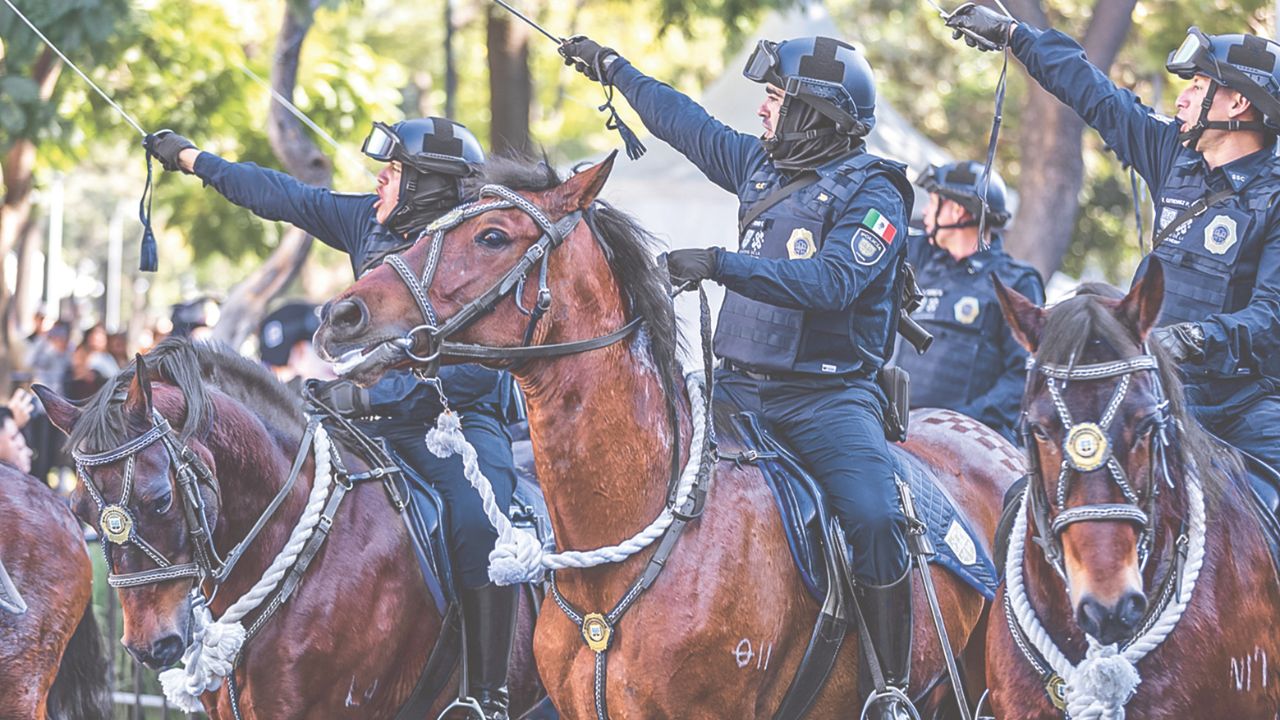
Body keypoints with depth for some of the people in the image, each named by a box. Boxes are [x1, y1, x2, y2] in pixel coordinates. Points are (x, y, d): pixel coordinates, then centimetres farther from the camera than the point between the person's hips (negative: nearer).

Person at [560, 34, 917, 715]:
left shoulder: (870, 192, -8)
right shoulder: (763, 166, 13)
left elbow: (832, 281, -24)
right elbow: (687, 123, 29)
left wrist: (724, 265, -31)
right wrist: (614, 69, 40)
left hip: (829, 396, -7)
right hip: (741, 386, 7)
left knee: (874, 520, -27)